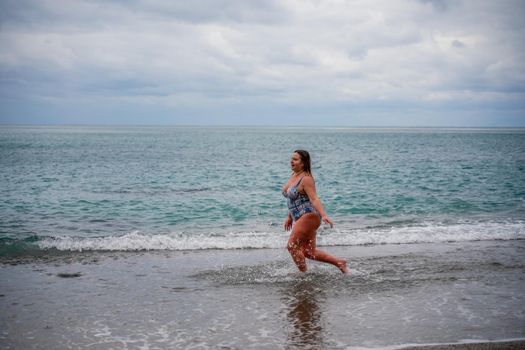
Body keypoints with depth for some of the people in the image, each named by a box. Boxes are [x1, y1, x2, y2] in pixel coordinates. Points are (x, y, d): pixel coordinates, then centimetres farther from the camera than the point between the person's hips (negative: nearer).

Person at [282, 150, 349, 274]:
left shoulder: (306, 179, -15)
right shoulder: (293, 175, 13)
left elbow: (314, 199, -24)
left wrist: (323, 215, -36)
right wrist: (290, 217, 26)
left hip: (309, 216, -10)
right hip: (300, 219, 10)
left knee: (292, 246, -10)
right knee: (309, 252, 10)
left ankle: (303, 274, 2)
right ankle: (339, 262, 21)